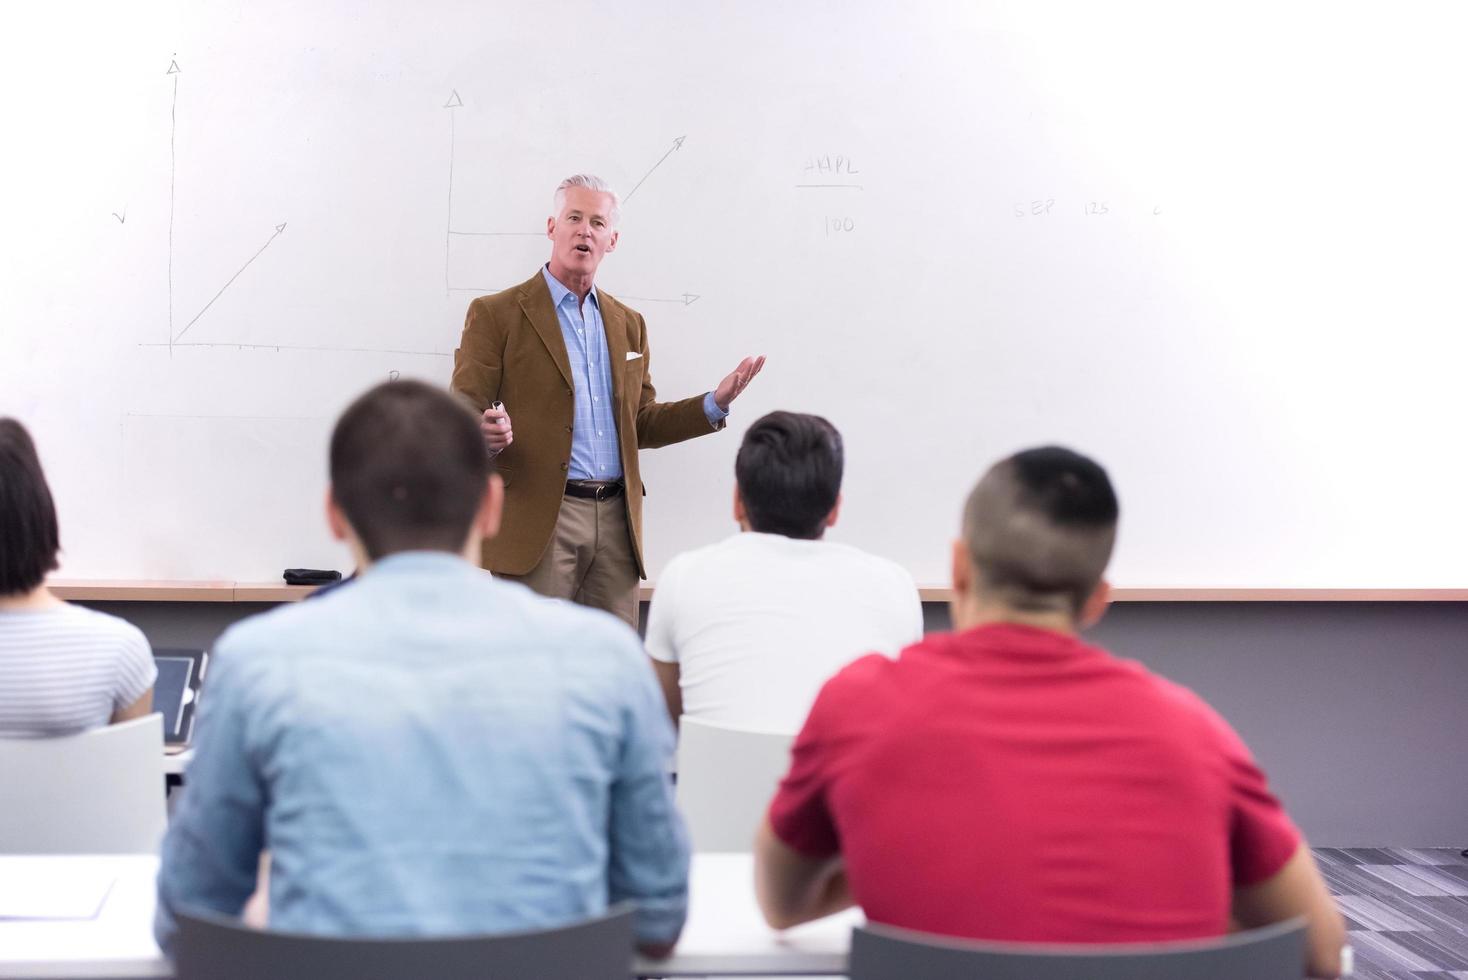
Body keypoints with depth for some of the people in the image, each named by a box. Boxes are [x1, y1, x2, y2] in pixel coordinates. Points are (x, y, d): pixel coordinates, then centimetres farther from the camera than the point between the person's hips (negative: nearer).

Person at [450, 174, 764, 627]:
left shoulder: (628, 324, 19)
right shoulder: (495, 314, 2)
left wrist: (715, 404, 8)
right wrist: (486, 432, -27)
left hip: (616, 522, 5)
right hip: (537, 522, -5)